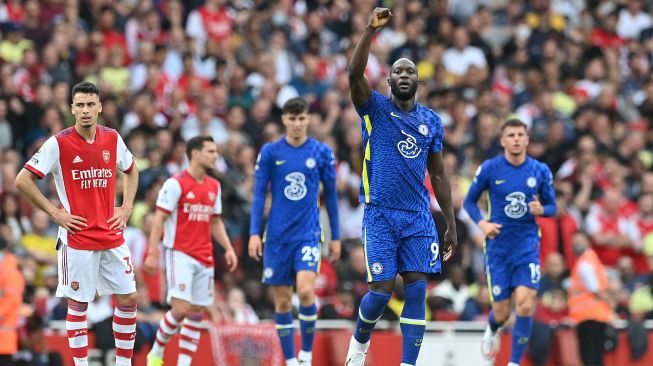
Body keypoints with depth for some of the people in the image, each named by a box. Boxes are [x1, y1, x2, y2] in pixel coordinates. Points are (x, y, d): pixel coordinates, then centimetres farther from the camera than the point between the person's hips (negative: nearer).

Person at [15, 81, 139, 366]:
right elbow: (23, 180, -9)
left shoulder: (112, 139, 4)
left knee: (128, 298, 5)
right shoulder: (58, 143, -10)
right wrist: (55, 213, -11)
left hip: (111, 235, 5)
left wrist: (126, 208, 10)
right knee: (78, 304, 0)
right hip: (77, 238, -5)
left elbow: (131, 171, 23)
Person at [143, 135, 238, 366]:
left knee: (196, 312, 4)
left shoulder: (214, 186, 12)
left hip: (204, 258, 7)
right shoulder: (176, 183, -9)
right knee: (181, 308, -15)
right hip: (180, 254, -7)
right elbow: (159, 220, -9)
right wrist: (152, 253, -15)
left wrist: (228, 248, 7)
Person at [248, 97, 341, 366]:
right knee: (282, 301, 3)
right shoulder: (270, 152, 1)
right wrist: (254, 233, -5)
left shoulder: (322, 152, 2)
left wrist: (336, 237, 9)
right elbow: (259, 194, 3)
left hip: (308, 234, -1)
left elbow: (330, 195, 8)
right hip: (277, 237, 1)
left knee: (305, 291, -20)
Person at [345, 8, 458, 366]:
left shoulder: (432, 121, 10)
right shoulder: (375, 108, 0)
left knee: (416, 291, -5)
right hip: (380, 215, -3)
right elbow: (354, 74, -19)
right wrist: (371, 30, -29)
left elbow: (438, 175, 15)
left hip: (419, 217, 3)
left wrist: (451, 224, 12)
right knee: (381, 290, -5)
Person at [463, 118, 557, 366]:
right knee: (502, 312, 2)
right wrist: (482, 223, -13)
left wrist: (541, 209, -15)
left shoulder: (540, 171, 0)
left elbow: (552, 206, 9)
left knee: (525, 305, -17)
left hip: (527, 245, 0)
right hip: (497, 246, 0)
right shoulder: (489, 169, -4)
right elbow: (469, 201, 6)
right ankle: (492, 331, 41)